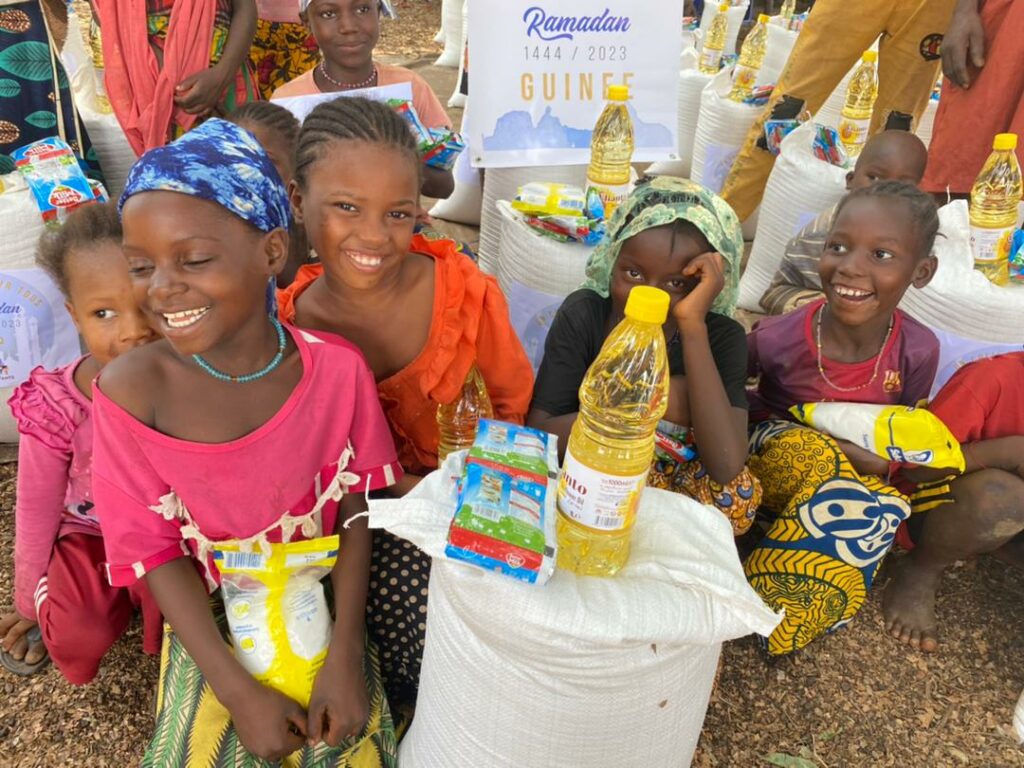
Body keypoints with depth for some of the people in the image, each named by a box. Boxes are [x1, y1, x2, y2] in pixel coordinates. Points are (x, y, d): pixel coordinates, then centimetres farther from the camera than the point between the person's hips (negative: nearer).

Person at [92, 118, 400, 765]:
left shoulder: (337, 368, -17)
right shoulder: (131, 389, -19)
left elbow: (356, 509, -9)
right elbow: (155, 550, -13)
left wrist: (346, 656, -15)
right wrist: (240, 691, -15)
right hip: (210, 619, 0)